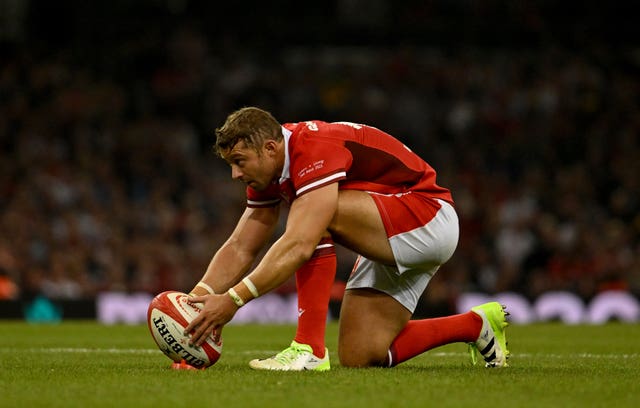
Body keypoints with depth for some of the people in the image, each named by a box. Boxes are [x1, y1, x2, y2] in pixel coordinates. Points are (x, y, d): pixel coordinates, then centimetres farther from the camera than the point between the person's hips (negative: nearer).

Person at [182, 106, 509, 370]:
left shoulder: (316, 148, -28)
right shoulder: (268, 174, 1)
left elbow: (299, 246, -38)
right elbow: (240, 249, 2)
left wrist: (233, 299, -41)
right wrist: (196, 299, -13)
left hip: (429, 218, -10)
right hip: (392, 246, 10)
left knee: (316, 221, -30)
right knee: (360, 357, 1)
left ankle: (309, 348, -25)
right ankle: (476, 324, 20)